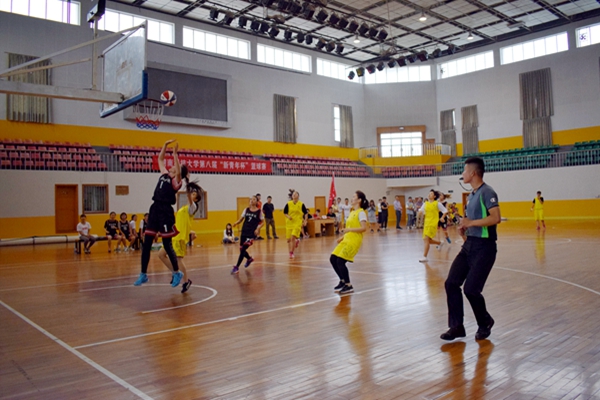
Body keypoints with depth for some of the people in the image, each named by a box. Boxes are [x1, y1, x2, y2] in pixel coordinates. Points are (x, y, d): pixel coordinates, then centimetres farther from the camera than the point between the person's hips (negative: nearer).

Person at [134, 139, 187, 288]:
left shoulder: (176, 182, -5)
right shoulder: (164, 174, 15)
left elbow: (178, 172, -26)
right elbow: (160, 159, 23)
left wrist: (175, 153, -25)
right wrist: (165, 145, 13)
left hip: (165, 211, -7)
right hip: (155, 210, 8)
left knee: (167, 245, -2)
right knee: (146, 244, 7)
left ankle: (177, 273, 14)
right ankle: (143, 275, 15)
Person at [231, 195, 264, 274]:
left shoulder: (259, 211, -1)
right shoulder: (246, 210, 8)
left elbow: (262, 223, 4)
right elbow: (241, 219, 9)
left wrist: (258, 228, -14)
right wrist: (236, 223, -12)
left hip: (252, 233, -5)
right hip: (244, 232, 5)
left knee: (243, 249, -13)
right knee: (241, 249, 8)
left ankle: (237, 267, -7)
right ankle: (249, 258, 39)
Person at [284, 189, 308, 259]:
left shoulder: (301, 204, -3)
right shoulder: (288, 204, 1)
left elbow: (306, 213, 6)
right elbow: (284, 212, 9)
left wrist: (305, 221, -1)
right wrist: (288, 216, -10)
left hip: (298, 223, -3)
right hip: (289, 223, 3)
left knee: (293, 237, -16)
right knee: (289, 239, 3)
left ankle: (292, 253, -3)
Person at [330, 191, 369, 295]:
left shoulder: (361, 212, -9)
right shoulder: (352, 213, 18)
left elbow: (363, 228, -19)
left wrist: (350, 229, -23)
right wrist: (343, 237, 16)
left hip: (354, 241, -9)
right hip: (346, 239, 9)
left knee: (340, 261, -15)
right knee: (333, 259, 5)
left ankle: (349, 286, -2)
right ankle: (343, 281, 19)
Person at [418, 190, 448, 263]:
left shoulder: (437, 203, -2)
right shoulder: (425, 203, 10)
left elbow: (445, 211, 4)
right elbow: (421, 211, 16)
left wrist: (442, 218, -9)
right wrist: (420, 212, -7)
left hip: (433, 223, -6)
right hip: (426, 223, 6)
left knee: (426, 239, -16)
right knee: (428, 240, 11)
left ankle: (425, 257, -14)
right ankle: (439, 243, 41)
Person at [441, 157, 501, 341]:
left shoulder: (486, 192, -13)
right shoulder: (471, 195, 15)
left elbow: (496, 218, -25)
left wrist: (470, 223, -18)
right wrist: (464, 227, 6)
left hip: (484, 247, -9)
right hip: (469, 245, 9)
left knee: (471, 289, -8)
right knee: (451, 283, 1)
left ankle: (485, 323, 19)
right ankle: (457, 326, 10)